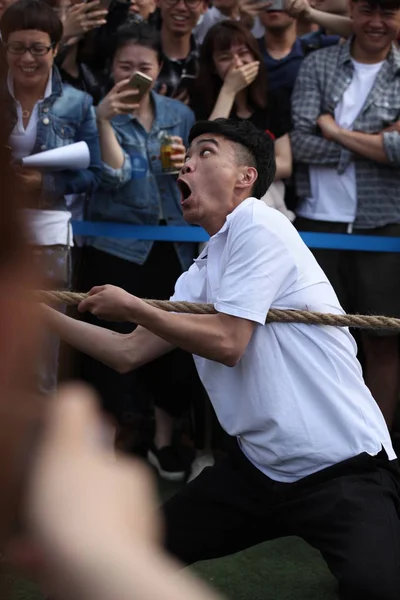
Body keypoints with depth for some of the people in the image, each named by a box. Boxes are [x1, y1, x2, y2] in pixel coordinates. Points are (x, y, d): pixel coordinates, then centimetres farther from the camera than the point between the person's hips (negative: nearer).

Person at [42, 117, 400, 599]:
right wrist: (41, 311, 14)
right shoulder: (201, 274, 14)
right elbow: (128, 354, 18)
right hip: (260, 466, 9)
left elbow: (227, 343, -17)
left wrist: (131, 307, -6)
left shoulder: (256, 225, -11)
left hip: (343, 465, -9)